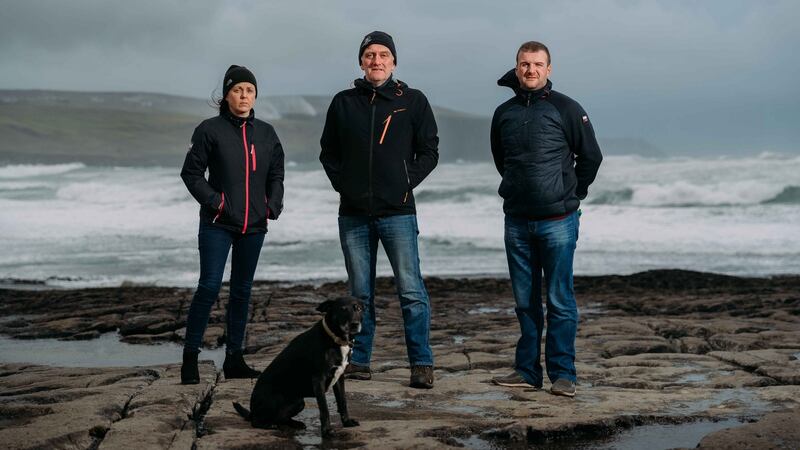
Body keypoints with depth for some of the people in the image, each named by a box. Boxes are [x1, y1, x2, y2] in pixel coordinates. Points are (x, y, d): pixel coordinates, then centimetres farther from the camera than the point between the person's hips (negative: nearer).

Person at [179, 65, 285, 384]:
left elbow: (276, 175, 18)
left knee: (242, 291, 10)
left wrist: (273, 206, 3)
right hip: (217, 225, -5)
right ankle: (190, 357, -3)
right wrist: (214, 201, -13)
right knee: (209, 286, -11)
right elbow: (191, 172, -2)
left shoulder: (266, 133, 10)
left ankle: (234, 359, 19)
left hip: (253, 226, 5)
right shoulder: (210, 130, -4)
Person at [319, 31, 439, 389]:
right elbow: (328, 152, 15)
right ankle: (358, 361, 17)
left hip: (397, 212, -2)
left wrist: (407, 183, -4)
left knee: (411, 290, -5)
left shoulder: (412, 101, 3)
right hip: (353, 215, 3)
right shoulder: (343, 103, 9)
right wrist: (342, 185, 2)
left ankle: (422, 364, -1)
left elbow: (429, 151, 6)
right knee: (360, 293, 9)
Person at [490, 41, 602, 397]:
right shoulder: (504, 113, 9)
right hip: (517, 221, 4)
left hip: (557, 221, -4)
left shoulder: (566, 109, -3)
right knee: (525, 301, 9)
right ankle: (527, 370, 16)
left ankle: (562, 374, 2)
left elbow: (591, 157, 4)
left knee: (559, 300, -3)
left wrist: (571, 194, 10)